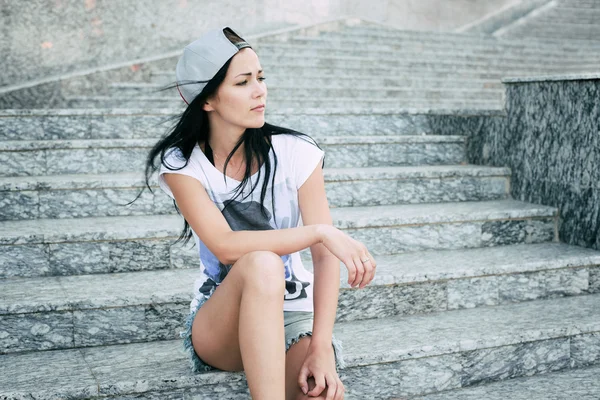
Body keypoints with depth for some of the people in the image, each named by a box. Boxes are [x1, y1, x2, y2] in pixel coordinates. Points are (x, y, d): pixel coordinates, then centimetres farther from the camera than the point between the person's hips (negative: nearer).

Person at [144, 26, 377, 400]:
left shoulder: (296, 152, -8)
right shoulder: (181, 163, -8)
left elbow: (325, 255, -13)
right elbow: (224, 246, -23)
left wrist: (321, 349, -22)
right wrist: (321, 230, -29)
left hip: (294, 313, 0)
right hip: (219, 321, 0)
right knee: (261, 264, -35)